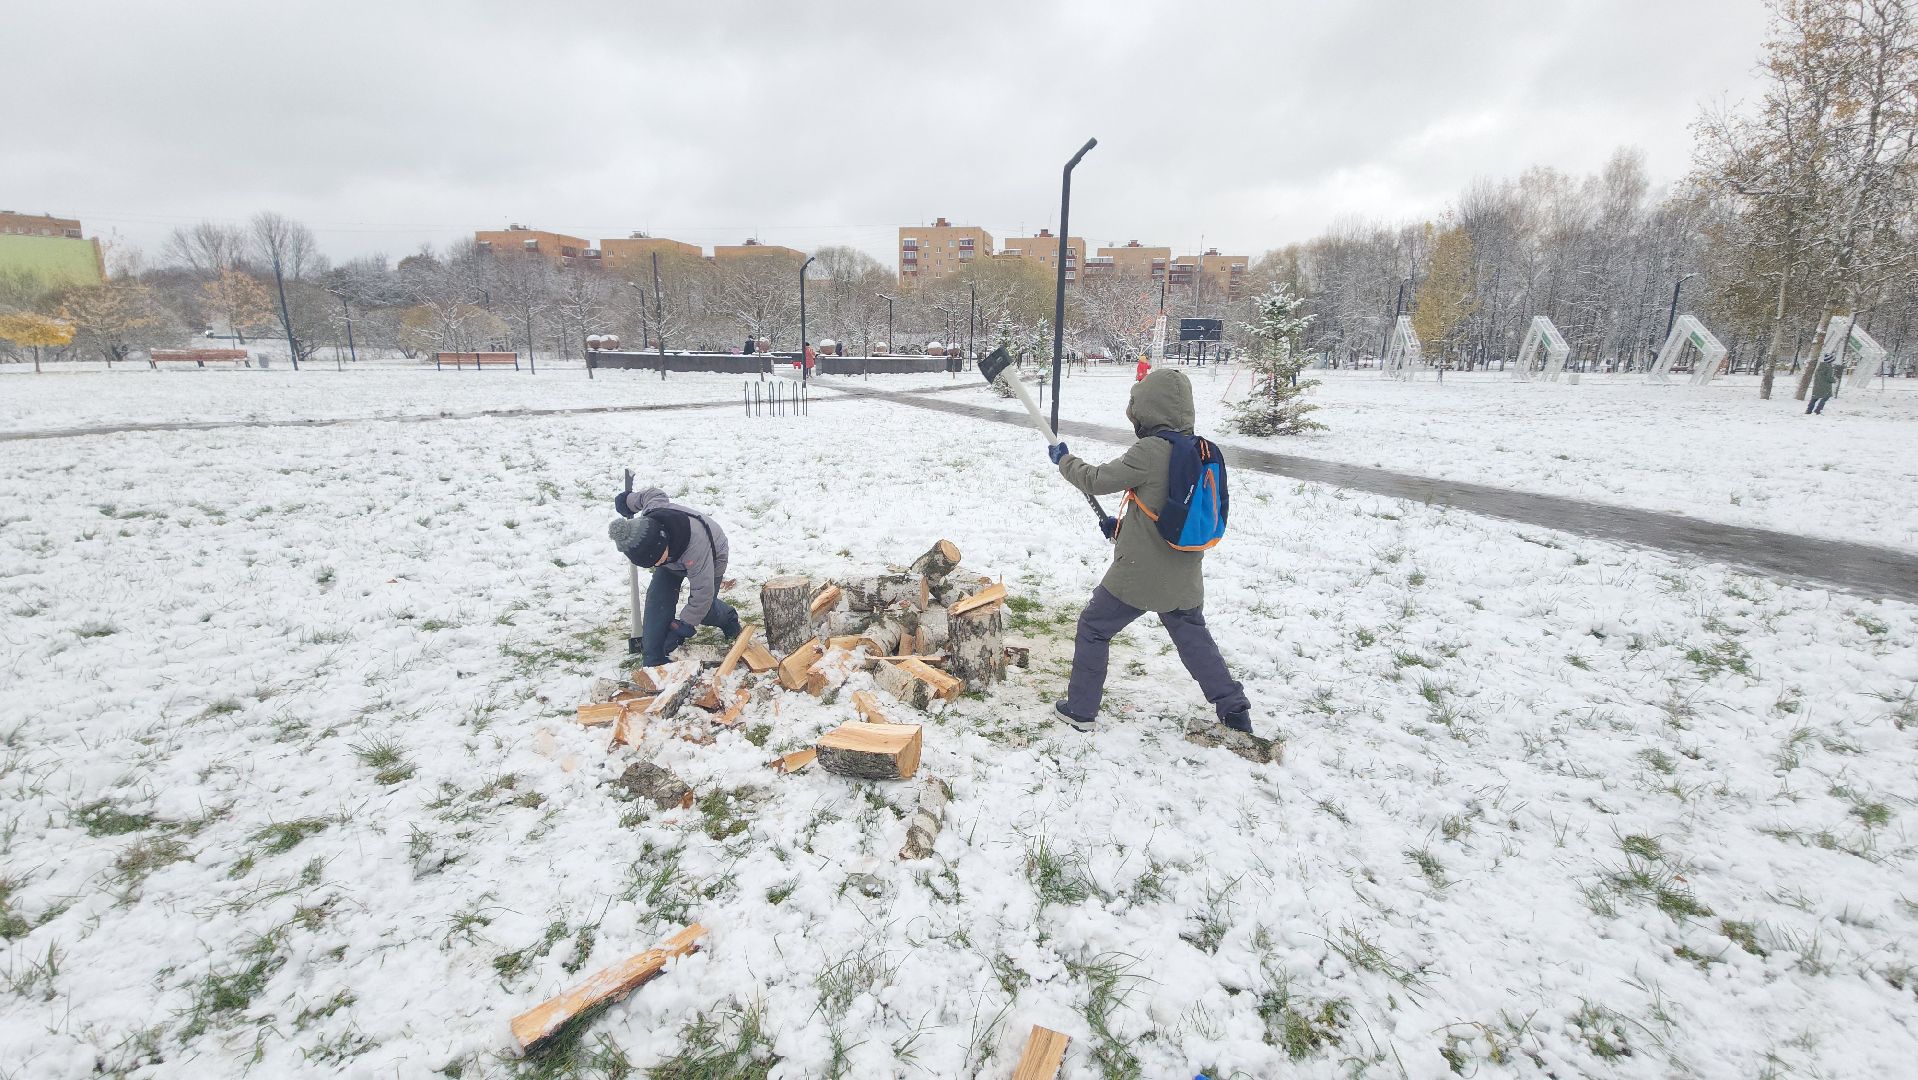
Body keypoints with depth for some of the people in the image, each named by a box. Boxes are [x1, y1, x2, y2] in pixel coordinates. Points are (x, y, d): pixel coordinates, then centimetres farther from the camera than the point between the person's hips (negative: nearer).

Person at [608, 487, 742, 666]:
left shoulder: (695, 544, -51)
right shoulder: (648, 517, -34)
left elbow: (703, 592, -40)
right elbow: (654, 493, -7)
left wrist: (682, 628, -34)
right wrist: (628, 500, 13)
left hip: (709, 560, -5)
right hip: (673, 559, 5)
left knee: (702, 610, -6)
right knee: (657, 599, -13)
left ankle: (729, 618, 32)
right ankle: (652, 662, -8)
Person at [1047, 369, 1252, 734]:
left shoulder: (1150, 451, -20)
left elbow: (1097, 480, -11)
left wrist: (1064, 459, 7)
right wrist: (1124, 525, 19)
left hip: (1139, 574, -7)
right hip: (1185, 578, 7)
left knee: (1093, 628, 11)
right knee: (1193, 636, 24)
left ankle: (1081, 710, 18)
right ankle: (1234, 710, 26)